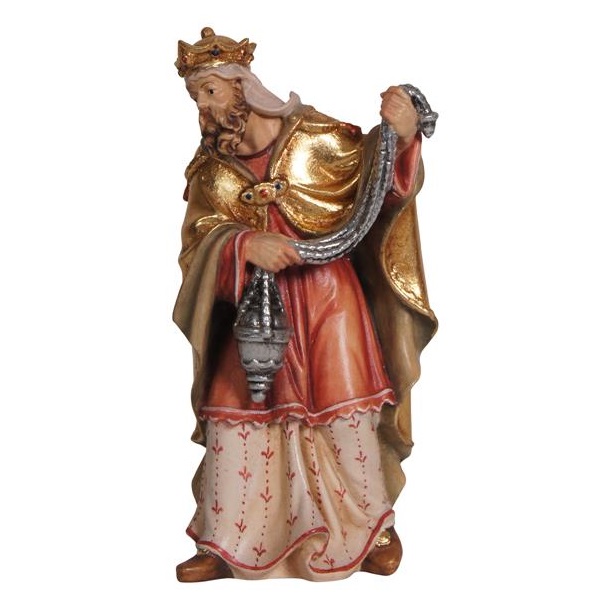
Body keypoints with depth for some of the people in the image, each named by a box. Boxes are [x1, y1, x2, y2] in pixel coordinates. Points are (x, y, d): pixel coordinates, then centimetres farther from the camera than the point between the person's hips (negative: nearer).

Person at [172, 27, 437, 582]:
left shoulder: (316, 136, -4)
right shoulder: (210, 170, 4)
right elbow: (199, 242, -8)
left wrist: (402, 136, -22)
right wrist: (245, 245, -28)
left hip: (327, 298, -2)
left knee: (347, 417, 5)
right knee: (232, 420, 4)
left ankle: (376, 528, 28)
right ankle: (224, 547, 21)